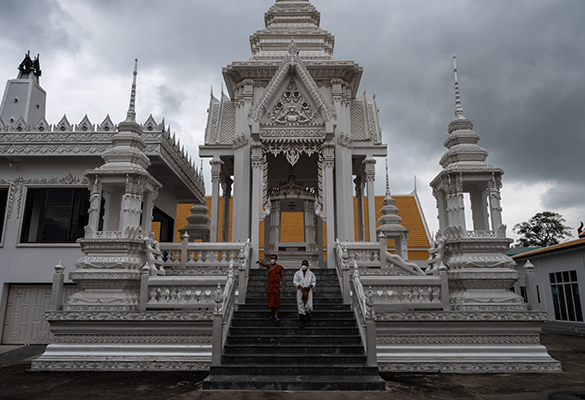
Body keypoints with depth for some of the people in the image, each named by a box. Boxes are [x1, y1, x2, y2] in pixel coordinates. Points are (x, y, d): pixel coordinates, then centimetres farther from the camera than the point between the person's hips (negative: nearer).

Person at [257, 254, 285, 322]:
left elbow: (282, 276, 6)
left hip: (276, 286, -2)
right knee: (270, 301, 5)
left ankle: (276, 316, -6)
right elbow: (264, 264, -13)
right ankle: (273, 315, 21)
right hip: (269, 285, 2)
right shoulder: (269, 266, 8)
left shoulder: (280, 267, 6)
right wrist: (260, 262, -35)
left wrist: (283, 284, -4)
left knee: (276, 300, -5)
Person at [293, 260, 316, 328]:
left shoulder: (311, 274, 9)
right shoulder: (297, 273, 7)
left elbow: (314, 282, 9)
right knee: (300, 306, -2)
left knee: (308, 306, -5)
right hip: (300, 292, 0)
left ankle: (308, 315, 29)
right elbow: (294, 281, 1)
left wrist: (310, 286, -12)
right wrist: (300, 286, -14)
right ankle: (303, 322, 4)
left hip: (308, 292, 0)